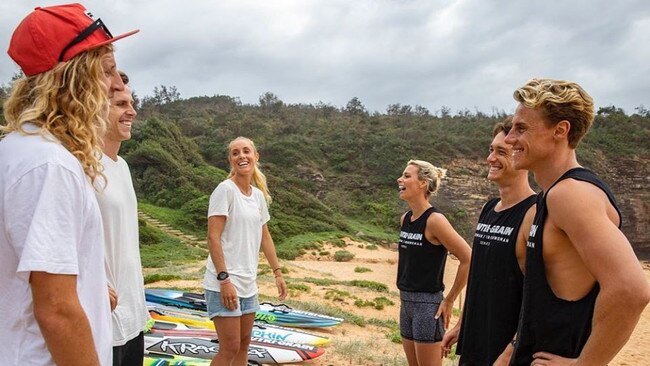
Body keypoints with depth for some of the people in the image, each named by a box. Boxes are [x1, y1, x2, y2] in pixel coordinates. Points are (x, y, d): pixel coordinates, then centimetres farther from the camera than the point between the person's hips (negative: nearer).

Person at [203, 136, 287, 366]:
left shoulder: (258, 195, 10)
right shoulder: (225, 189, -12)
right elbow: (213, 237, -17)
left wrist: (277, 272, 17)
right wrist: (224, 279, -21)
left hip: (248, 283, 8)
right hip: (225, 283, -7)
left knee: (244, 344, 15)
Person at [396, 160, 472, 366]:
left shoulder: (434, 220, -17)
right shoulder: (405, 219, 6)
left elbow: (468, 259, -18)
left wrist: (449, 300, -11)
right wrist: (405, 296, 14)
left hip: (427, 304, -8)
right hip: (406, 302, 8)